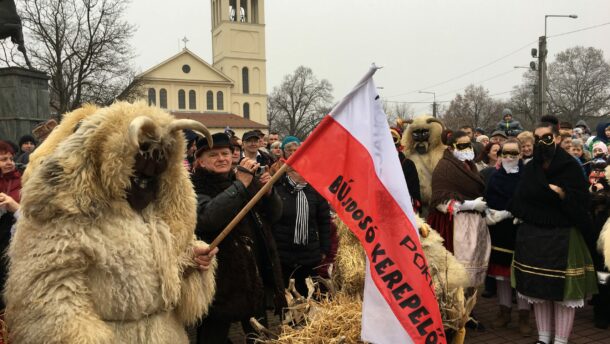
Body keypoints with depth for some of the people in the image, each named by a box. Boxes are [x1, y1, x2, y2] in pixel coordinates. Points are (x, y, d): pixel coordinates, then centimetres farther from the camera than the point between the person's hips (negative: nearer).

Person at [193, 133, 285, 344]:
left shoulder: (247, 182, 10)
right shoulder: (196, 189, -9)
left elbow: (274, 215, 9)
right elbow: (206, 218, -30)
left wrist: (268, 191, -10)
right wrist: (240, 184, -28)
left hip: (253, 271, 6)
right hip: (220, 276, -5)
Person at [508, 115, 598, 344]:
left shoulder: (570, 166, -7)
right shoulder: (530, 168, 6)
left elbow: (582, 203, -9)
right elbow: (521, 200, 12)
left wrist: (560, 193, -23)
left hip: (562, 238, -4)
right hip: (532, 236, 4)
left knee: (563, 291, 1)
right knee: (538, 290, 11)